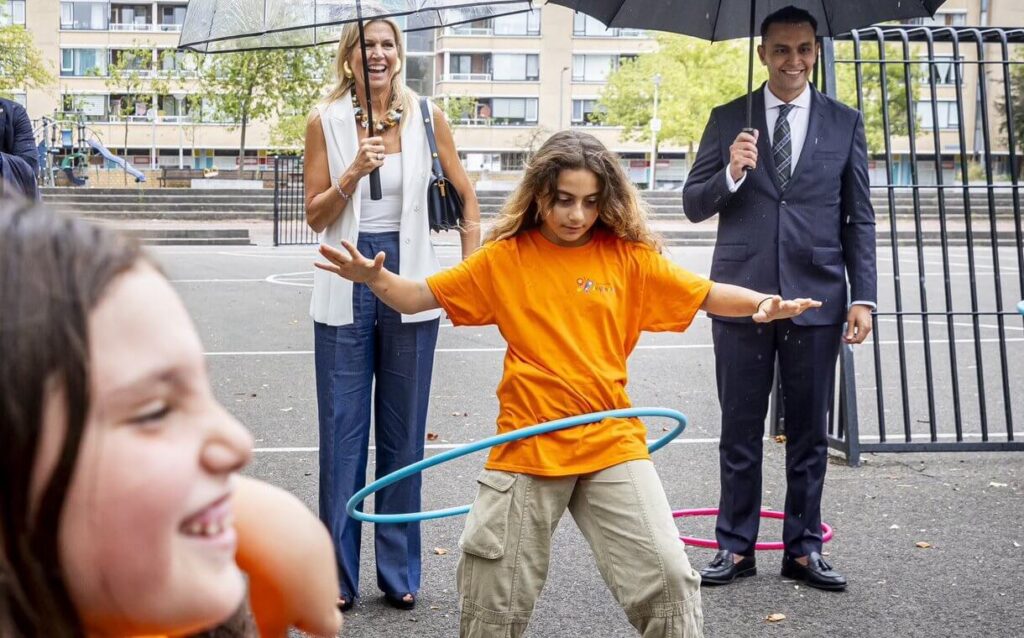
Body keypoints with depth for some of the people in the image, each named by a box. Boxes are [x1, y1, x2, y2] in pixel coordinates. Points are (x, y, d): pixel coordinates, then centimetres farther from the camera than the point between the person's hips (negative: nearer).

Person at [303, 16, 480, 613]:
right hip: (348, 284, 0)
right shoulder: (326, 122, 0)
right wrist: (353, 172, -16)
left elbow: (467, 196, 9)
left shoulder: (427, 117, 2)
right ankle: (339, 573, 15)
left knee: (404, 433, 8)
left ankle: (400, 572, 20)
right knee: (343, 432, 3)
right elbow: (316, 215, 1)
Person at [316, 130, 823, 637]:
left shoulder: (628, 256, 2)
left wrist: (762, 304, -14)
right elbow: (420, 297, 3)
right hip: (526, 448, 0)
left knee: (667, 573, -3)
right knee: (494, 593, 9)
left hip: (612, 444, 1)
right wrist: (374, 277, -16)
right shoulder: (505, 258, 1)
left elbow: (706, 294, 4)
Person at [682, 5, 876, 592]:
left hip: (816, 299, 1)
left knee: (810, 433, 8)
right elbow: (694, 205, 5)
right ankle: (736, 547, 17)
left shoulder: (844, 123, 7)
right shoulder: (728, 120, 5)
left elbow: (860, 219, 6)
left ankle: (804, 548, 20)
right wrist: (731, 174, -15)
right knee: (740, 433, 7)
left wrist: (864, 297, -1)